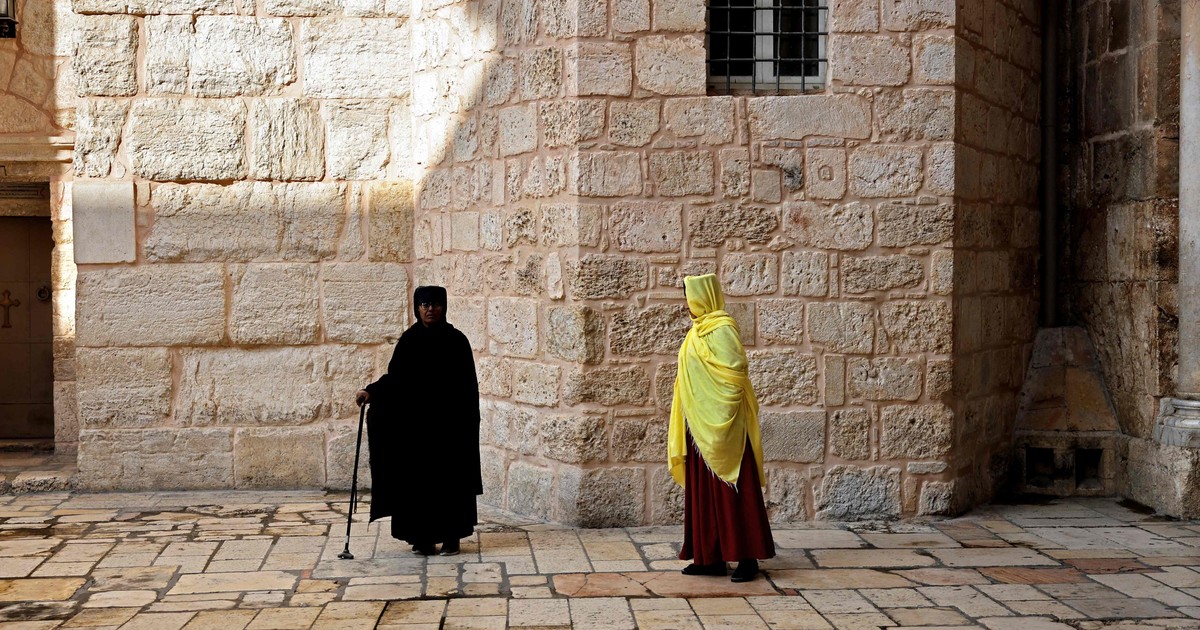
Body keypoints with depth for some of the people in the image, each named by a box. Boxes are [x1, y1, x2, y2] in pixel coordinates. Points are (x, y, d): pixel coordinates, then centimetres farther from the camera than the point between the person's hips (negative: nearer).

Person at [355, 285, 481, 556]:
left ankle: (451, 536, 9)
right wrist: (371, 391, -12)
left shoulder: (456, 340, -3)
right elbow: (394, 376, 5)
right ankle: (423, 537, 10)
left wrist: (469, 424, -7)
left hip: (448, 423, -2)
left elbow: (469, 387, -2)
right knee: (418, 479, 3)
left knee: (449, 479, 0)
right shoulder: (409, 340, 4)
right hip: (414, 423, 3)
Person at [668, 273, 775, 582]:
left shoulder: (721, 329, -12)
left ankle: (747, 557, -1)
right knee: (704, 490, 9)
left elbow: (735, 371, -20)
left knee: (731, 490, -5)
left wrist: (722, 420, -18)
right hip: (700, 427, 9)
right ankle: (710, 557, 13)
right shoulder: (700, 329, 15)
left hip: (721, 426, -9)